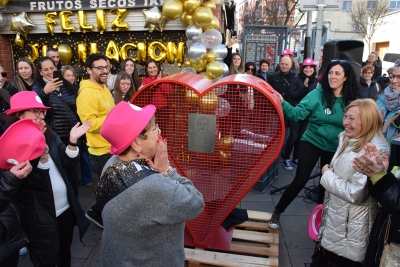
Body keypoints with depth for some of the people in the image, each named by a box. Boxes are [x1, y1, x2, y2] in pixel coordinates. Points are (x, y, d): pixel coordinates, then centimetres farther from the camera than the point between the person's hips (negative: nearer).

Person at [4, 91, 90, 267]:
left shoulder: (49, 135, 2)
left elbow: (68, 162, -2)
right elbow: (36, 181, -22)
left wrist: (73, 141, -17)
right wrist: (43, 155, -36)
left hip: (66, 207, 6)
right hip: (41, 216, -6)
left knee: (66, 252, 23)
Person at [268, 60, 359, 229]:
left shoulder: (351, 101, -6)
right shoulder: (317, 94, -13)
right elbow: (298, 113, -22)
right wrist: (283, 103, -39)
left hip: (334, 149, 3)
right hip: (311, 143, -3)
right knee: (300, 181, -6)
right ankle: (277, 212, 13)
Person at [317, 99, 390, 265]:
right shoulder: (348, 139, 4)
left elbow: (356, 194, -27)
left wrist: (327, 175, -16)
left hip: (352, 228, -8)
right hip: (337, 216, 8)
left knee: (344, 261, 10)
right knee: (332, 259, 23)